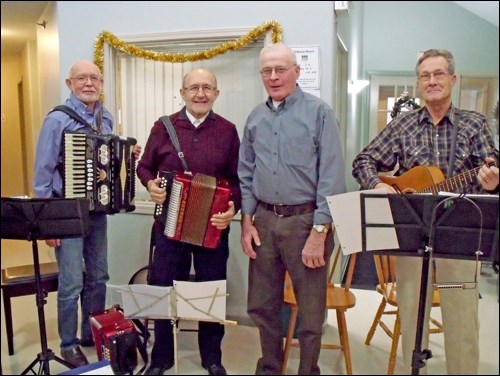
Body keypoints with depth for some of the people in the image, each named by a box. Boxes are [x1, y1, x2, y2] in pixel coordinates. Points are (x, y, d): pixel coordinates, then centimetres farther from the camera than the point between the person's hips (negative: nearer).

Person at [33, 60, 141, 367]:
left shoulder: (106, 118, 6)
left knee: (99, 278, 14)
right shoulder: (58, 119, -12)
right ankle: (69, 345, 19)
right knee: (72, 283, 0)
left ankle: (93, 335, 32)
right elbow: (43, 172, -11)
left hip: (99, 209, 6)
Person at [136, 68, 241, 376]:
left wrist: (233, 207, -16)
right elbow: (145, 166, 9)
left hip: (214, 227, 0)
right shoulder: (164, 127, 2)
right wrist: (151, 184, -12)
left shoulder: (228, 130, 1)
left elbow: (237, 178, 0)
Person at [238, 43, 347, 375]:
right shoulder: (256, 118, 10)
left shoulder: (319, 112, -6)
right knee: (262, 305, 15)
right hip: (263, 220, 5)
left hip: (305, 220, -4)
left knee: (311, 309, 8)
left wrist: (319, 232, -15)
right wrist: (247, 221, 5)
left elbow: (332, 177, -11)